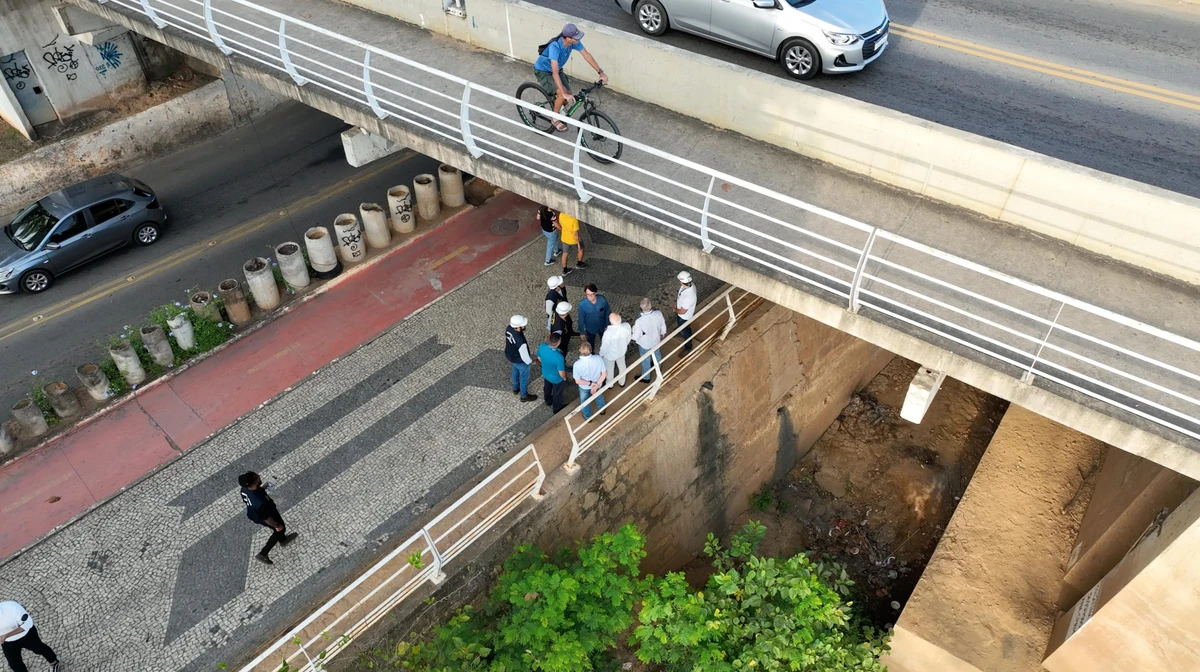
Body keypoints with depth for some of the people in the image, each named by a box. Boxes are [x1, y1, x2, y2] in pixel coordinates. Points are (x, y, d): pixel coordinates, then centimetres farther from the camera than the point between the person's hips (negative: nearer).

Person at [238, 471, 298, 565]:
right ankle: (262, 554, 32)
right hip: (268, 515, -7)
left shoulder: (245, 489, -26)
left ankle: (283, 540, 63)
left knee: (278, 526, 34)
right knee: (280, 529, 24)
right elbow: (266, 518, -30)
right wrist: (277, 525, -12)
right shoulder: (260, 502, -47)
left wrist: (262, 488, -3)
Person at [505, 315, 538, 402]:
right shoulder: (521, 342, -45)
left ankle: (515, 388, 61)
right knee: (524, 377, 21)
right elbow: (524, 357, -29)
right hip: (520, 361, -7)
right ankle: (524, 396, 47)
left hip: (510, 355, 7)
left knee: (515, 371, 34)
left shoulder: (509, 328, -24)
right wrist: (531, 361, -9)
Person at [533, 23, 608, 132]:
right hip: (542, 71, -6)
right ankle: (555, 119, -1)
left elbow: (587, 55, -11)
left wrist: (601, 72, -16)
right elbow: (555, 73, -44)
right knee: (562, 94, -24)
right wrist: (564, 93, -50)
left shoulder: (574, 42, -20)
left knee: (568, 94, -4)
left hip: (557, 69, 7)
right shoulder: (555, 46, -40)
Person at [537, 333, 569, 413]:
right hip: (557, 379, -5)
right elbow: (561, 373, -28)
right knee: (557, 393, 25)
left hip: (545, 374, 5)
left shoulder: (541, 347, -28)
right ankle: (556, 408, 51)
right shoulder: (559, 357, -44)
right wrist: (564, 378, -5)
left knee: (547, 388, 35)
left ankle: (548, 401, 63)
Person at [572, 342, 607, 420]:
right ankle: (602, 409, 63)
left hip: (584, 387, -2)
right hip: (598, 383, 2)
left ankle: (588, 417, 55)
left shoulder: (577, 364, -37)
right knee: (599, 395, 36)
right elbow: (604, 374, -23)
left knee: (585, 401, 30)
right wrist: (596, 385, -19)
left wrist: (590, 384, -18)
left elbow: (578, 381, -27)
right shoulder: (598, 358, -32)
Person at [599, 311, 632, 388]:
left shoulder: (608, 332, -42)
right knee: (622, 366, 31)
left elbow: (605, 346, -25)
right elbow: (628, 338, -8)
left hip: (610, 354, -3)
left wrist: (601, 354, -3)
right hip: (622, 351, 3)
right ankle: (622, 382, 55)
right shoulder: (627, 326, -29)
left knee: (609, 369, 26)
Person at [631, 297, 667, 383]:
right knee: (657, 353, 34)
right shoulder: (658, 314, -28)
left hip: (644, 344, -4)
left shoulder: (639, 321, -40)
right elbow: (663, 326, -8)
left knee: (645, 360, 22)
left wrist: (634, 339, 0)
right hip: (656, 340, 4)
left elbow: (636, 336, -24)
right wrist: (662, 333, 13)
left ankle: (646, 378, 45)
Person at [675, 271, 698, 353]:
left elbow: (682, 312, -31)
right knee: (680, 325, 37)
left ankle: (688, 348, 46)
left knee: (685, 332, 20)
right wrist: (677, 301, -3)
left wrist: (675, 310, -12)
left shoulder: (688, 297, -47)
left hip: (685, 317, -8)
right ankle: (681, 333, 69)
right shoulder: (690, 285, -21)